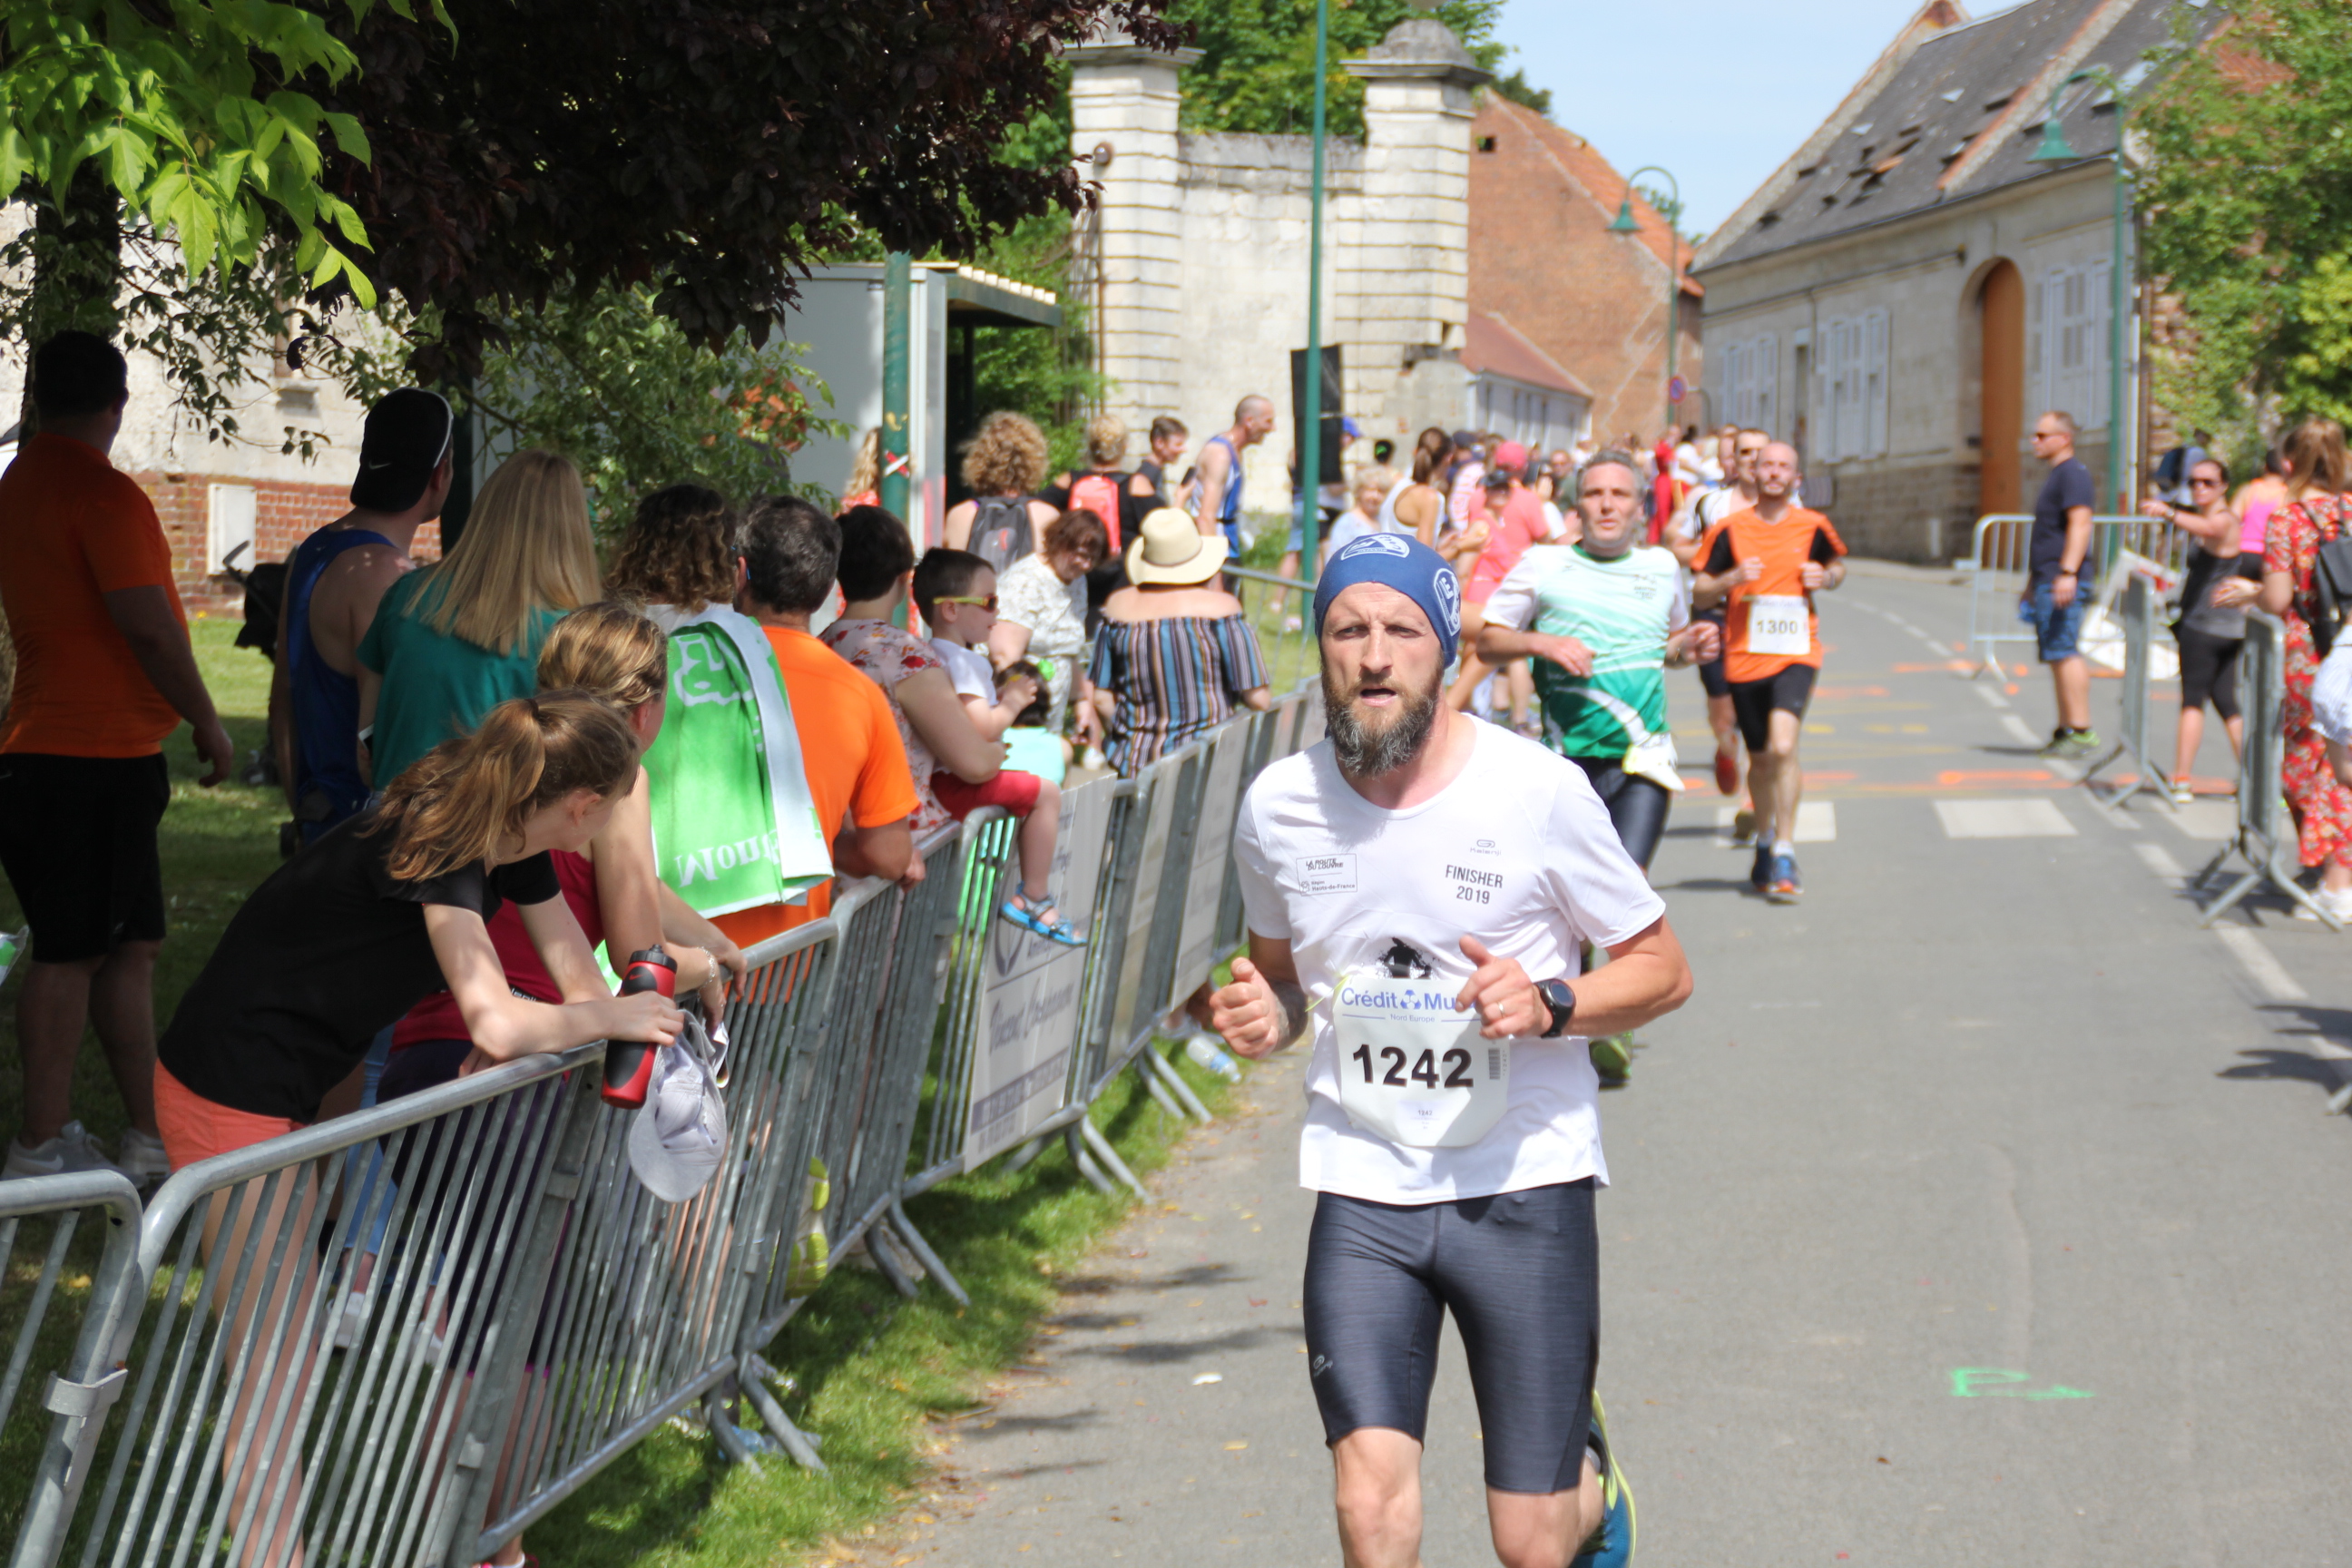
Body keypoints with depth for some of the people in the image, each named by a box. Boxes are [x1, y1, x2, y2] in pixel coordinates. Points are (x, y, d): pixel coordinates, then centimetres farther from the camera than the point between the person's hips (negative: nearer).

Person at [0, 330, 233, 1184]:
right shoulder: (102, 492, -15)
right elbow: (148, 626, -20)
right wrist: (208, 724, -8)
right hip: (96, 757, -9)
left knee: (129, 946, 12)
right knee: (71, 952, -4)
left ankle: (151, 1134, 15)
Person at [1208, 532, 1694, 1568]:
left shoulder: (1537, 791, -9)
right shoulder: (1279, 805, 1)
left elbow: (1663, 969, 1)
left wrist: (1549, 1005, -18)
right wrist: (1264, 1016, -4)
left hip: (1524, 1182, -2)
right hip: (1361, 1185, 2)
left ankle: (1589, 1478, 39)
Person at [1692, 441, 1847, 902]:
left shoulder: (1811, 527, 3)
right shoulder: (1730, 529, 2)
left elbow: (1838, 564, 22)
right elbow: (1699, 593, 3)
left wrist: (1826, 577, -1)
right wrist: (1732, 578, -16)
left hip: (1796, 655, -2)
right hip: (1744, 657, 2)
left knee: (1782, 746, -22)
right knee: (1760, 760, 12)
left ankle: (1785, 853, -15)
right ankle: (1764, 842, 37)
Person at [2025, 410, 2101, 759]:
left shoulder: (2073, 473, -10)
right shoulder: (2056, 475, 22)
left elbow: (2080, 524, -21)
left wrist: (2067, 573, -29)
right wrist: (2032, 583, 31)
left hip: (2062, 583, -10)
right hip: (2048, 582, 10)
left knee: (2063, 652, -14)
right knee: (2056, 655, 10)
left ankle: (2081, 730, -16)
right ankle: (2066, 730, 14)